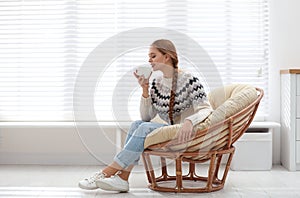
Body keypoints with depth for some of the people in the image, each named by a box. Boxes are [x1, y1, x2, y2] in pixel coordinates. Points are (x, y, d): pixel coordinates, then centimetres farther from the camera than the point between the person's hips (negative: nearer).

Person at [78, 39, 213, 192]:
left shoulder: (189, 80, -10)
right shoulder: (156, 83, 8)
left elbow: (206, 109, -18)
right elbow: (146, 117, 4)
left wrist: (189, 121, -37)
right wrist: (145, 89, -8)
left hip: (186, 135, -6)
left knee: (145, 128, -24)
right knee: (137, 124, -17)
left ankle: (107, 172, -20)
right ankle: (122, 178, -24)